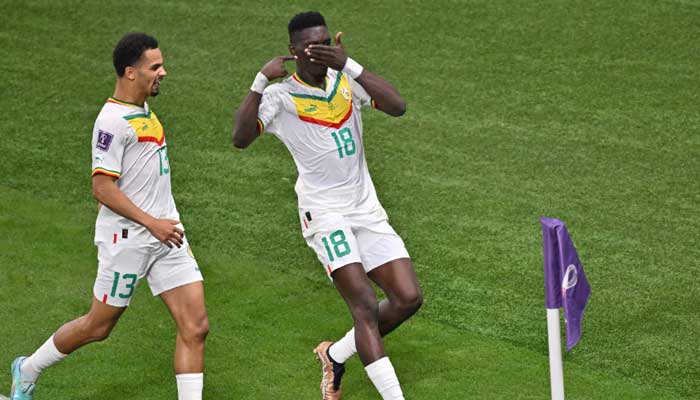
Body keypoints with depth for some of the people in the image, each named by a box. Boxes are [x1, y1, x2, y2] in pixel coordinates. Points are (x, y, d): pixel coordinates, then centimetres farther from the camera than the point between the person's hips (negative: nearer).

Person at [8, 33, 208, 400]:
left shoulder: (142, 110, 12)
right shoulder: (114, 120, -17)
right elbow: (102, 187, -20)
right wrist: (151, 222, -22)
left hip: (164, 233, 8)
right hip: (127, 239, -8)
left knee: (195, 327, -3)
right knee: (99, 326, 8)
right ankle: (28, 370, 31)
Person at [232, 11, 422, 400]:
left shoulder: (347, 80, 5)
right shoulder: (282, 96, -7)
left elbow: (397, 106, -13)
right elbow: (241, 138, -23)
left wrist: (349, 65, -21)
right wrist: (261, 82, -30)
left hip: (367, 208, 5)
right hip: (324, 212, -5)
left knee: (408, 298, 0)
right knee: (365, 306, -17)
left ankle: (335, 354, 20)